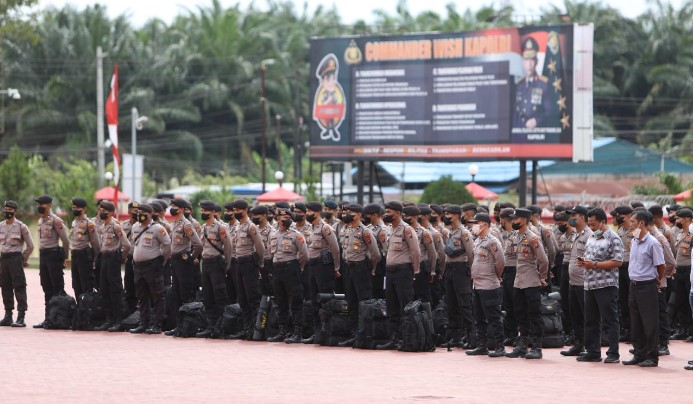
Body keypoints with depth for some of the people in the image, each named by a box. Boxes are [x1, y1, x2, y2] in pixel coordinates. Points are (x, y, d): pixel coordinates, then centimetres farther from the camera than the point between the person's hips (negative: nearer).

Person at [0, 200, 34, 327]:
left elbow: (30, 246, 0)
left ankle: (21, 317, -10)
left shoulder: (21, 227, -5)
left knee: (19, 287, -8)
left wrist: (23, 260, 0)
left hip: (15, 257, -6)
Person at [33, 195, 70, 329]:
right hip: (42, 255, 8)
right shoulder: (40, 221, 14)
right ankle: (48, 318, 14)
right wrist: (41, 257, 15)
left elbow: (65, 240, -9)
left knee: (57, 288, -5)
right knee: (47, 289, 10)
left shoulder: (56, 221, -11)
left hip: (53, 254, -8)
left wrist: (64, 257, -3)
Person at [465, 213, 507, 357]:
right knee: (479, 319, 14)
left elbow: (501, 263, -14)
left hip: (489, 287, -9)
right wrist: (473, 273, 14)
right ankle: (482, 346, 21)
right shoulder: (477, 241, 13)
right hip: (476, 285, 9)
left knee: (493, 319, -5)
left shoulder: (492, 242, -14)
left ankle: (499, 348, -1)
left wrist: (495, 276, -1)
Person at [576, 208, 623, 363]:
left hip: (606, 285, -8)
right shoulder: (591, 238, 16)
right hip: (590, 285, 8)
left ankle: (613, 354, 0)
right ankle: (592, 352, 19)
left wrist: (594, 265, -17)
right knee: (590, 321, 11)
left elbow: (617, 262, -16)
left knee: (610, 321, -3)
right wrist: (583, 263, 2)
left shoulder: (613, 239, -8)